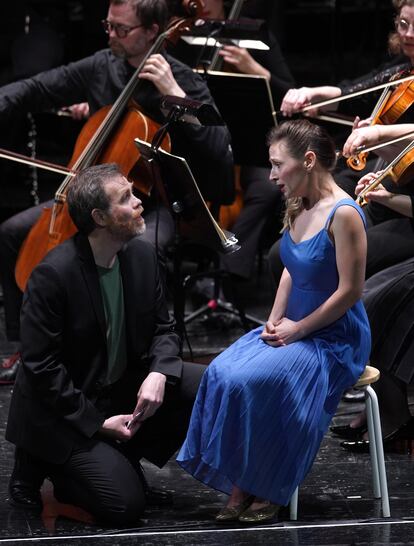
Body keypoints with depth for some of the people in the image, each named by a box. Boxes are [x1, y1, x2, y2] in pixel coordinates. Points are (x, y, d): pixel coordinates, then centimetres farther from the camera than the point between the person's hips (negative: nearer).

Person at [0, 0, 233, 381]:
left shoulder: (183, 82, -12)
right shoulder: (100, 67, 3)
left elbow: (219, 149, -22)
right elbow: (32, 92, 7)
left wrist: (176, 95, -27)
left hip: (154, 203, -6)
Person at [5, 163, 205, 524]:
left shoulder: (142, 254, -3)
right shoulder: (53, 274, -24)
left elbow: (163, 328, 7)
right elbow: (41, 366, -20)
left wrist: (158, 373, -15)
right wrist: (95, 422, -19)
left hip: (127, 385, 7)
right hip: (65, 409, -7)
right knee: (125, 504, -17)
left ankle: (119, 456, 5)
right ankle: (40, 464, 8)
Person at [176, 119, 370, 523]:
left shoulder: (343, 214, -19)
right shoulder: (298, 209, 7)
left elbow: (350, 290, -19)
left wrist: (297, 329, -13)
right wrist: (274, 321, 2)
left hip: (335, 339, -8)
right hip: (293, 329, 8)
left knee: (254, 382, -28)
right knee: (221, 373, -16)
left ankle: (268, 491, -10)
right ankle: (240, 489, -13)